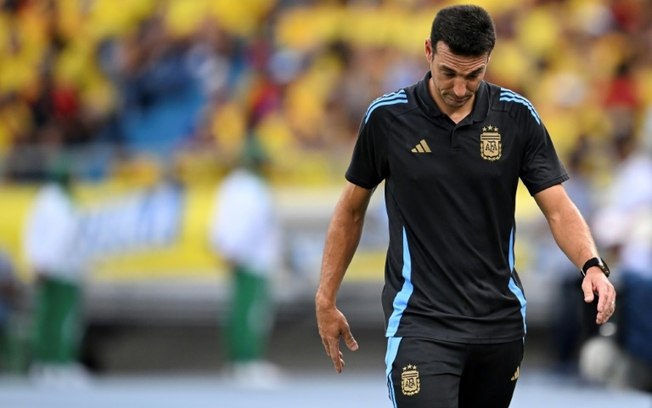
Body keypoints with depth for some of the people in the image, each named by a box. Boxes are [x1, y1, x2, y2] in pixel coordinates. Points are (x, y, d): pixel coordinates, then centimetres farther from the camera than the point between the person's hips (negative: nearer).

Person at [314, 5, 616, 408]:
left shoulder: (518, 116, -2)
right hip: (421, 323, -3)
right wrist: (326, 299, 8)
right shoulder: (388, 117, -5)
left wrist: (593, 267, -23)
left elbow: (558, 207, -4)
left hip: (500, 320, 3)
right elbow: (352, 208, 8)